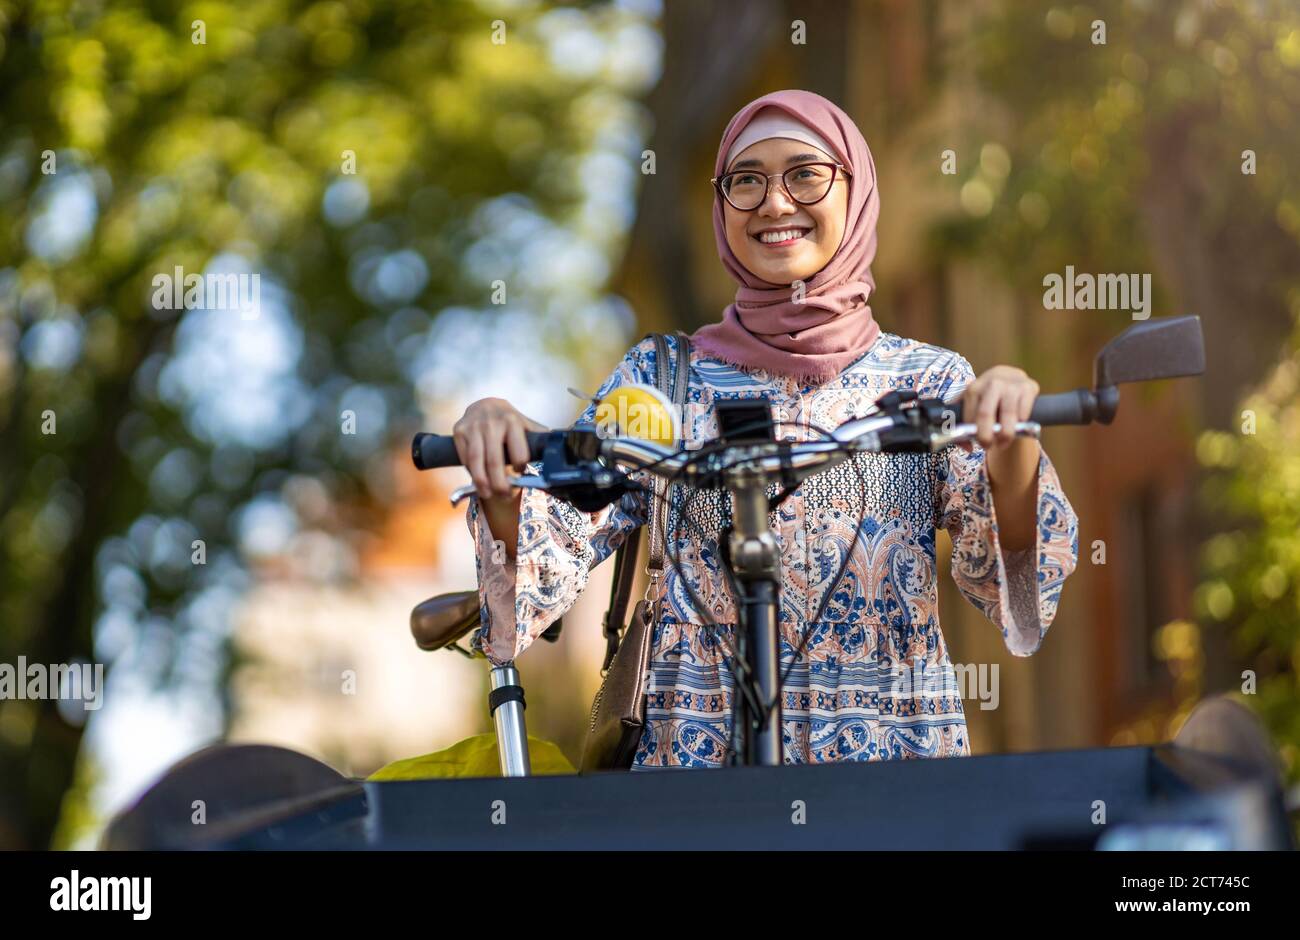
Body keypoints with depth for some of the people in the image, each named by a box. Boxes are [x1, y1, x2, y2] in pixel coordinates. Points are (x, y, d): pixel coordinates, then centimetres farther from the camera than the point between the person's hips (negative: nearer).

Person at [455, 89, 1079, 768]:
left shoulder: (928, 380, 8)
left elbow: (1002, 572, -5)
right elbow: (550, 562, 1)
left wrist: (1011, 438, -23)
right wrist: (500, 474, -19)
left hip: (893, 753, 0)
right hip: (698, 752, 0)